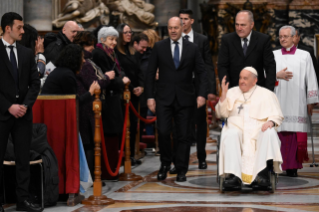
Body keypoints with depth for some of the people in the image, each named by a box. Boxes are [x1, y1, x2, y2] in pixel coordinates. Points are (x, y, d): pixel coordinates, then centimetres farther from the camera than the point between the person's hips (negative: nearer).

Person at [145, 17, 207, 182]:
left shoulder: (192, 48, 6)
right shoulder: (159, 47, 4)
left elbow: (202, 73, 6)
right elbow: (150, 73, 5)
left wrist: (202, 94, -7)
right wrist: (150, 96, -2)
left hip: (184, 98, 1)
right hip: (164, 97, -1)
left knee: (183, 135, 2)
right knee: (163, 132, -10)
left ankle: (181, 170, 10)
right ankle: (165, 164, 12)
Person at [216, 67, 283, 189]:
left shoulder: (266, 94, 16)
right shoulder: (232, 92, 20)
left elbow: (277, 115, 8)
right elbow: (221, 114, 14)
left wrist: (271, 121, -16)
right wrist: (223, 95, 0)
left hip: (259, 130, 0)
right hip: (237, 128, 1)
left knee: (269, 133, -34)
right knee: (230, 135, -34)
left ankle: (263, 173, -42)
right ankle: (234, 176, -46)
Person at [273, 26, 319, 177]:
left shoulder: (304, 56, 10)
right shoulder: (273, 55, 14)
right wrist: (277, 75, -8)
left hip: (297, 101, -1)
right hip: (278, 101, 1)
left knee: (295, 133, -7)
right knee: (279, 132, -8)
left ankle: (292, 167, -5)